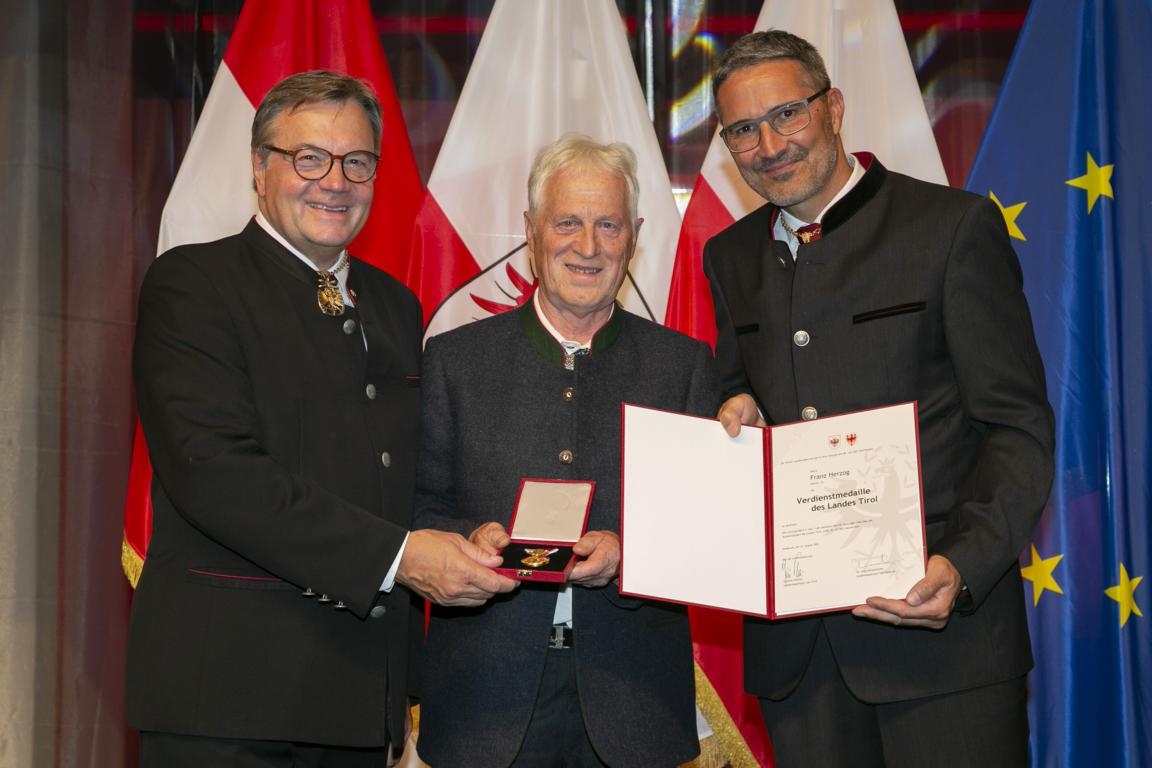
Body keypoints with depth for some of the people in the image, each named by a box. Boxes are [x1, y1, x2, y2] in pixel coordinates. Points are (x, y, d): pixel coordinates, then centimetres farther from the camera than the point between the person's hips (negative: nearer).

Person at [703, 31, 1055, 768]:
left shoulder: (954, 225, -4)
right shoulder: (732, 256, 13)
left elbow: (1018, 426, -7)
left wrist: (963, 566, -22)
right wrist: (736, 408, -2)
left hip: (940, 621, -4)